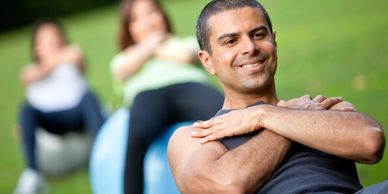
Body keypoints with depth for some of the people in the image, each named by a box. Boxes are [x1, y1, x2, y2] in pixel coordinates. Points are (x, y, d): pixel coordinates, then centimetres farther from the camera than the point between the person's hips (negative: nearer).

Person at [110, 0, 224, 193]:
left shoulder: (185, 42, 38)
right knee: (137, 136, -40)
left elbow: (185, 56, 13)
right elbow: (121, 73, 13)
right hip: (146, 93, 0)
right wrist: (149, 45, 21)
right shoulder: (123, 59, 38)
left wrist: (157, 50, 23)